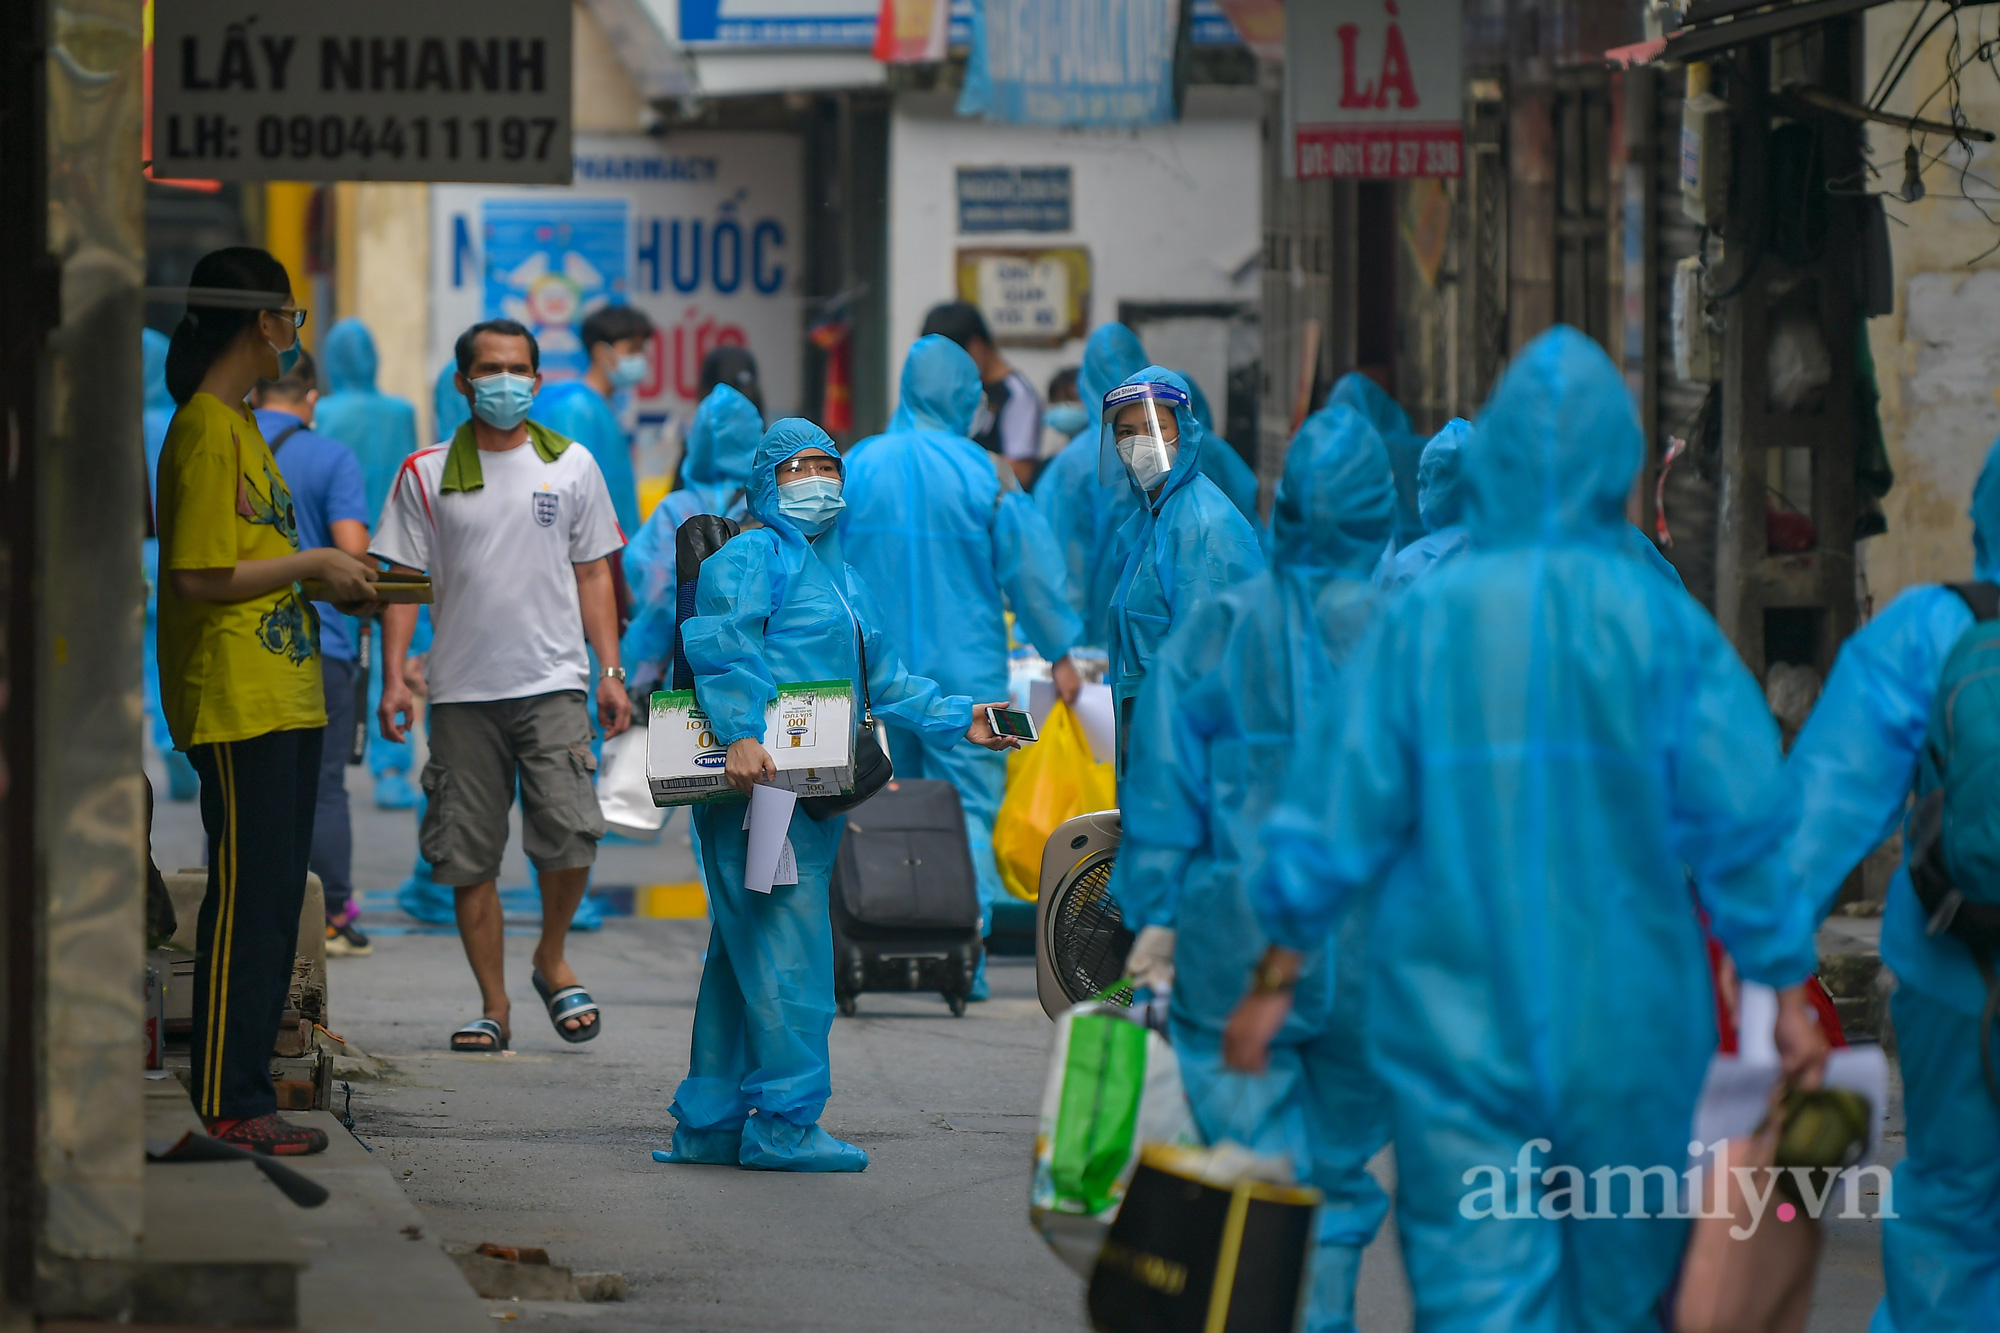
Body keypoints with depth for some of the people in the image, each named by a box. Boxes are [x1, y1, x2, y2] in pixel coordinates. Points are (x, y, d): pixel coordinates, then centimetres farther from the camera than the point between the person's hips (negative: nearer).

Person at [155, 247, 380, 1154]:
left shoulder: (239, 428, 18)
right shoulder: (207, 432, -13)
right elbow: (199, 575, -19)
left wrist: (331, 583, 13)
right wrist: (314, 564, -12)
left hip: (283, 699, 10)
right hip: (235, 703, -10)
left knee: (273, 900, 10)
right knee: (247, 897, -8)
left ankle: (244, 1090, 14)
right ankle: (227, 1103, -5)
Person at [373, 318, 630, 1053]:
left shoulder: (572, 465, 9)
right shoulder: (426, 474, 6)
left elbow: (593, 573, 12)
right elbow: (403, 579, 6)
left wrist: (610, 670, 4)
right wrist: (394, 677, -3)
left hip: (553, 682, -1)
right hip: (462, 689, 1)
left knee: (570, 833, -15)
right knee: (468, 857, 0)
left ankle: (551, 960, 11)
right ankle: (493, 1006, 10)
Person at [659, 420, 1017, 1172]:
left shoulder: (839, 577, 26)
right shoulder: (750, 558, -3)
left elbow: (883, 682, 29)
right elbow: (721, 647, -17)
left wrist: (959, 719, 18)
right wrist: (740, 733, -30)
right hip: (757, 779, -9)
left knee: (744, 951, 11)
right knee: (786, 948, -12)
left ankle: (709, 1124, 14)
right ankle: (785, 1122, -11)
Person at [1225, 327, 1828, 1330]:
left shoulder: (1422, 619, -4)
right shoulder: (1662, 625, -5)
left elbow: (1339, 807, -2)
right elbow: (1741, 819, -5)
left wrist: (1275, 980, 7)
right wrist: (1789, 992, 4)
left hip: (1454, 1017, 0)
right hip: (1626, 1021, 1)